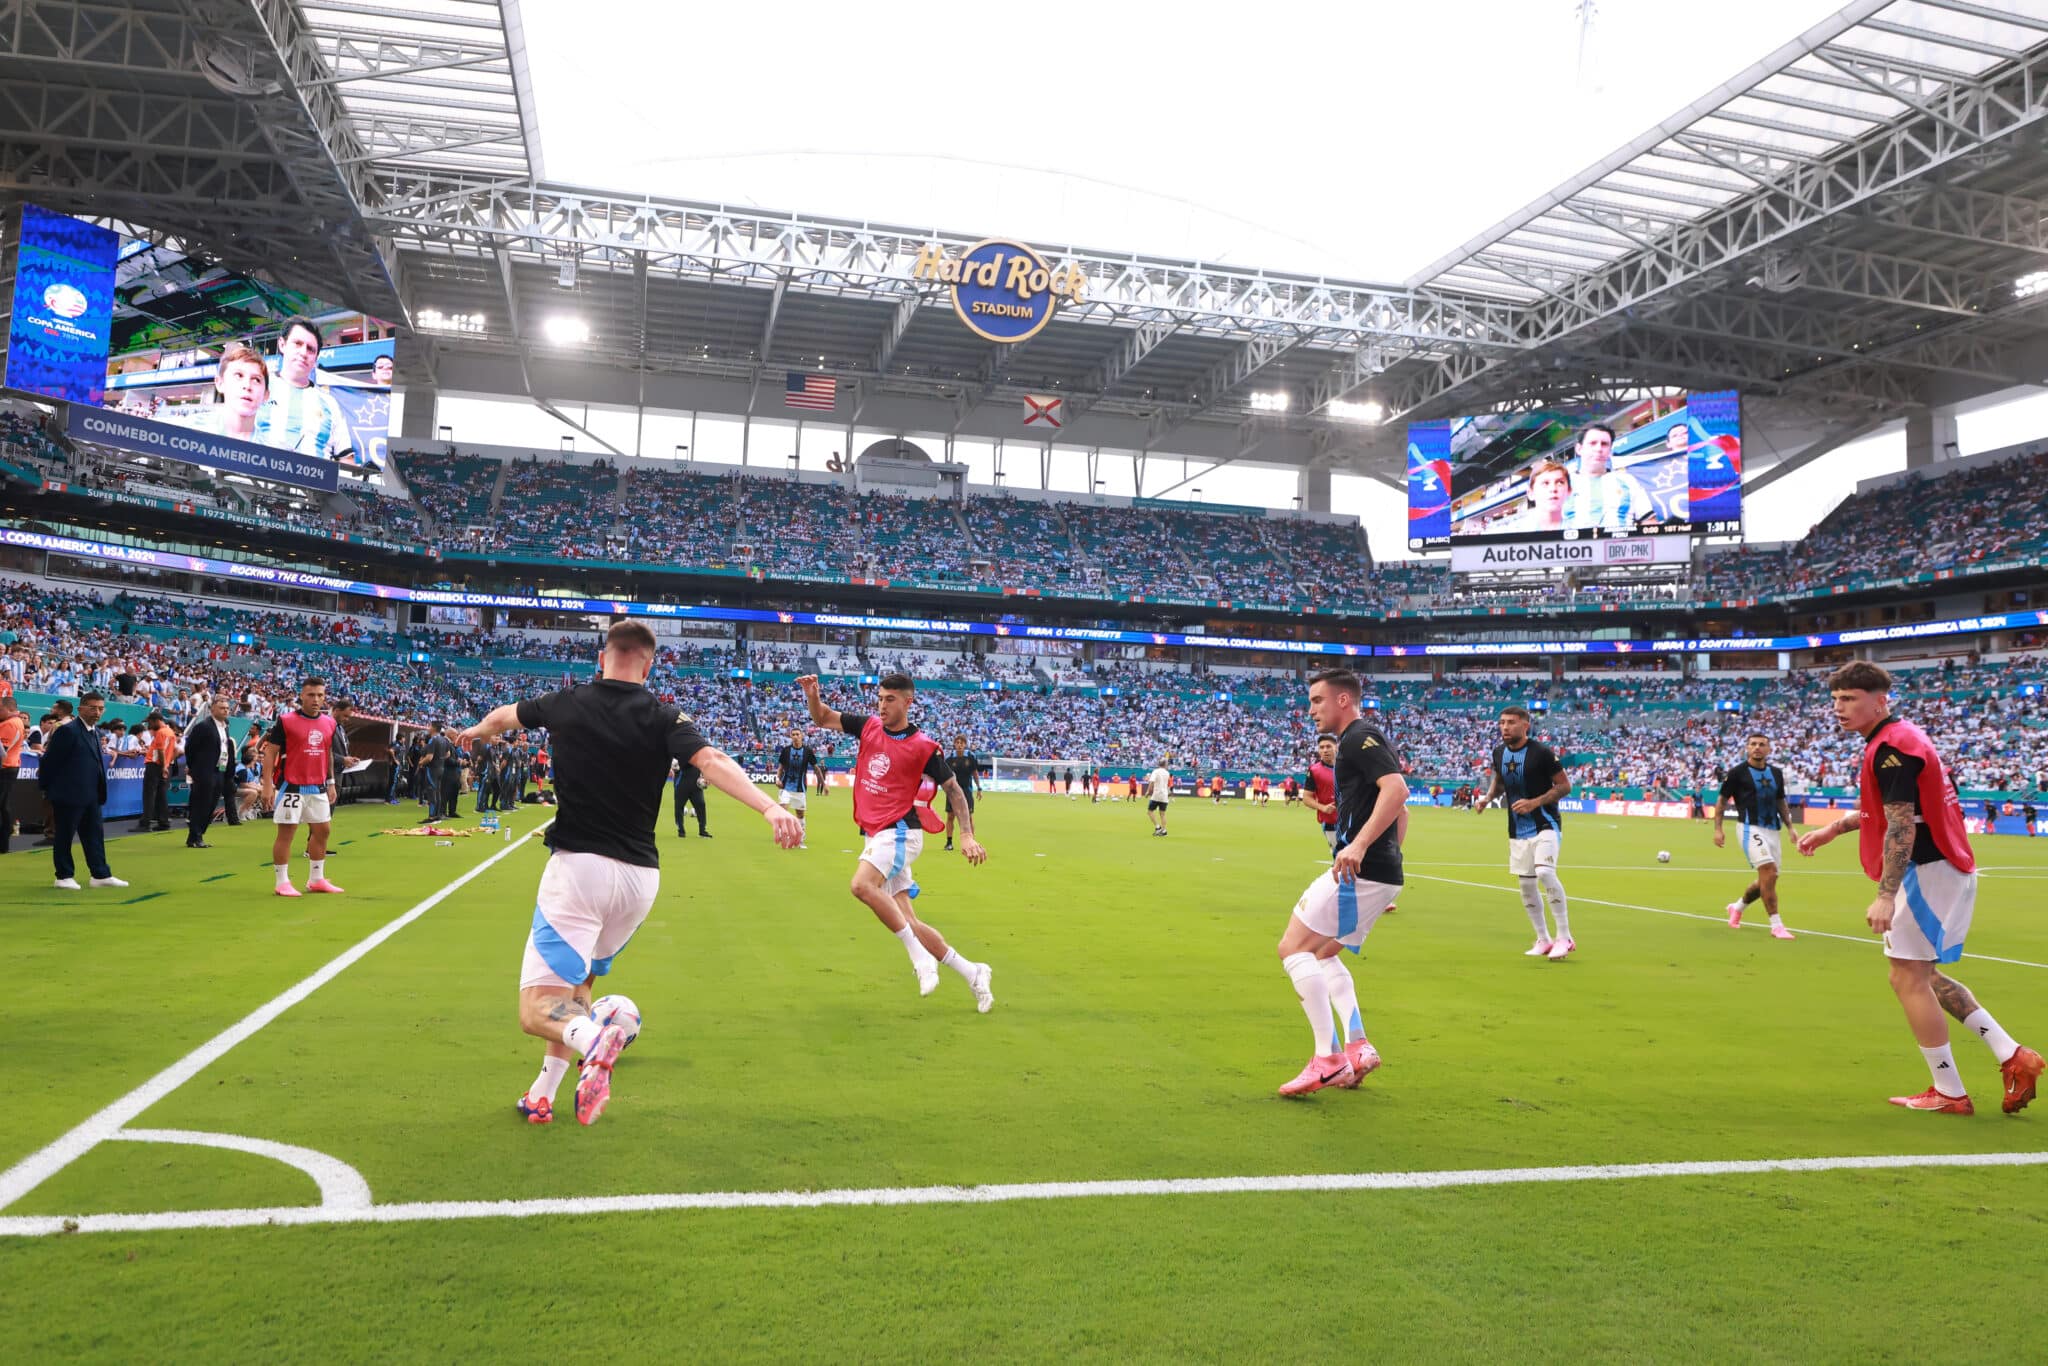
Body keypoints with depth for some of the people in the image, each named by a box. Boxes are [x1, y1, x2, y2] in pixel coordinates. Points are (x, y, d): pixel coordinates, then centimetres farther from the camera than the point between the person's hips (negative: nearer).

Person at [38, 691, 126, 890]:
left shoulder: (92, 732, 13)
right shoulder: (68, 730, -14)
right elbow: (50, 760, -12)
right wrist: (45, 787, -6)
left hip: (90, 795, 8)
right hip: (68, 793, -8)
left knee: (94, 834, 9)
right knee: (64, 835, 4)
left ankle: (101, 875, 12)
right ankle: (64, 876, 11)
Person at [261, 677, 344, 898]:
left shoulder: (329, 723, 8)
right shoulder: (285, 721, -9)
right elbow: (270, 753, -8)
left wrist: (331, 783, 17)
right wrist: (268, 786, -13)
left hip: (318, 788, 6)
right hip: (291, 787, -6)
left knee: (322, 830, 10)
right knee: (285, 832, -1)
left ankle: (316, 880, 22)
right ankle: (282, 883, 7)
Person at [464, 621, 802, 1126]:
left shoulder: (566, 704, 3)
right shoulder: (664, 718, -1)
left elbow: (502, 716, 24)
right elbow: (712, 762, -19)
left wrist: (478, 730, 47)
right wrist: (769, 806, -29)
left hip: (578, 867, -3)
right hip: (640, 877, 3)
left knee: (538, 1010, -4)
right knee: (576, 980, 26)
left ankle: (591, 1039, -35)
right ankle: (544, 1093, 22)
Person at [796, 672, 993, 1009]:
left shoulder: (924, 746, -7)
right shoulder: (868, 726, 7)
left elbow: (953, 789, 0)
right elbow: (823, 719, 15)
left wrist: (967, 835, -8)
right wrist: (813, 695, -7)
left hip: (900, 832, -6)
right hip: (876, 835, 6)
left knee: (862, 885, -31)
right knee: (906, 921, 5)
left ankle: (920, 957, -19)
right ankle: (972, 973, 16)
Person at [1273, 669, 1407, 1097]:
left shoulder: (1358, 738, -10)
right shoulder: (1363, 741, 21)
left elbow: (1397, 789, -26)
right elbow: (1400, 809, 27)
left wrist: (1358, 845, -32)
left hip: (1360, 870, -11)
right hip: (1380, 873, 11)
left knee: (1293, 948, -8)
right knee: (1322, 955, 21)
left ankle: (1327, 1058, -12)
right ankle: (1357, 1048, 11)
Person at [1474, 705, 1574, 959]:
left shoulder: (1541, 752, -14)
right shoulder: (1499, 753, 3)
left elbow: (1565, 785, -11)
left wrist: (1535, 802, -21)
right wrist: (1487, 797, 1)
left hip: (1545, 824, -6)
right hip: (1517, 830, 7)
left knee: (1545, 873, -25)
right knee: (1526, 885, 8)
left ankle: (1564, 937, -15)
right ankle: (1543, 940, 22)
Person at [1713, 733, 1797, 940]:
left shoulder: (1776, 773, 13)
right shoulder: (1737, 772, -3)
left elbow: (1781, 802, 22)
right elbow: (1722, 800, 2)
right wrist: (1717, 829, -6)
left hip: (1772, 830, 6)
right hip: (1751, 828, -6)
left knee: (1768, 880, 9)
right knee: (1769, 872, -21)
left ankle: (1737, 907, 34)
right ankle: (1776, 925, -16)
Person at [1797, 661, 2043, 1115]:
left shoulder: (1891, 747, -18)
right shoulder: (1899, 738, 14)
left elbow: (1901, 825, -25)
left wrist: (1885, 895, -28)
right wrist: (1833, 828, 25)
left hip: (1929, 870, -10)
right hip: (1947, 869, 10)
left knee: (1908, 977, -3)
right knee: (1923, 975, 17)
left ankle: (1949, 1094, 4)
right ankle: (2012, 1057, 16)